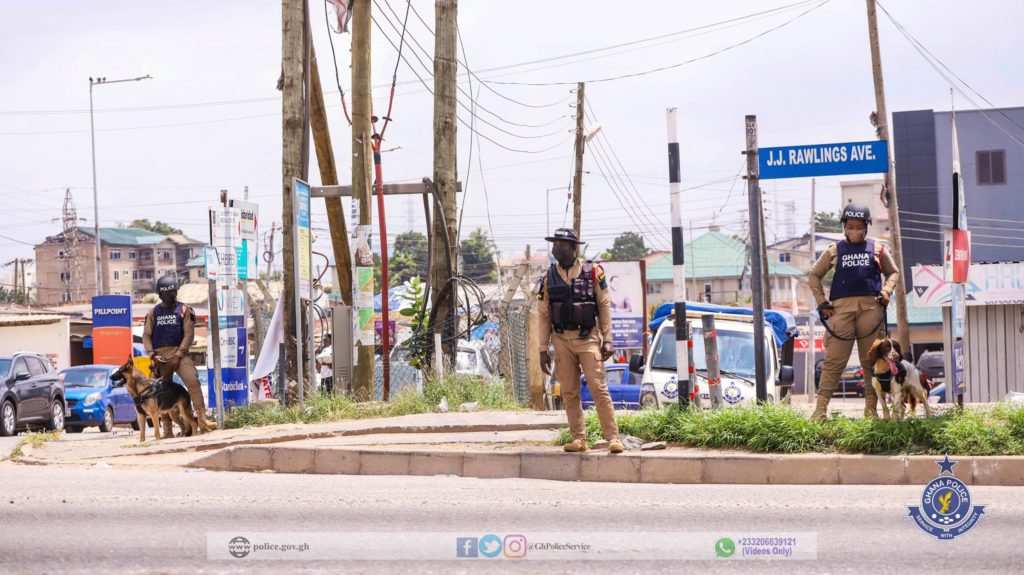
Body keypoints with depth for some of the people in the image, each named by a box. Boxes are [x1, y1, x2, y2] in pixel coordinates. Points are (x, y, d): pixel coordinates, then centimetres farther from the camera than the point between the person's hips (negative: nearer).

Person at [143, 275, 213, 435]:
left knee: (192, 381, -22)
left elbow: (189, 334, -1)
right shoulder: (153, 312, 14)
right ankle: (167, 429, 6)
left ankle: (202, 420, -25)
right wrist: (152, 355, -5)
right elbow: (146, 335, 11)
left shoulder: (183, 310, 6)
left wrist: (178, 355, -11)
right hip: (160, 355, 3)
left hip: (179, 352, -3)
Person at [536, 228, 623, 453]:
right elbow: (544, 316, 10)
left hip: (588, 339, -3)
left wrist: (607, 340, -4)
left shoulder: (593, 272, 1)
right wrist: (543, 350, 5)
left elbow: (604, 307, 2)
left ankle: (613, 437, -9)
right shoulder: (548, 278, 7)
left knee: (599, 389, -10)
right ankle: (578, 439, 8)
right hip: (562, 340, 3)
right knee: (569, 392, 3)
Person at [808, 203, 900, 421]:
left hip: (871, 307, 1)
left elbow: (893, 272, 23)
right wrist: (821, 302, 8)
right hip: (841, 308, -1)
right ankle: (820, 409, -10)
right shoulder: (835, 251, 13)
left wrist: (886, 291, 4)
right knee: (833, 360, -7)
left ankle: (871, 409, 7)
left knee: (872, 361, 2)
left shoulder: (877, 249, 13)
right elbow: (815, 274, 19)